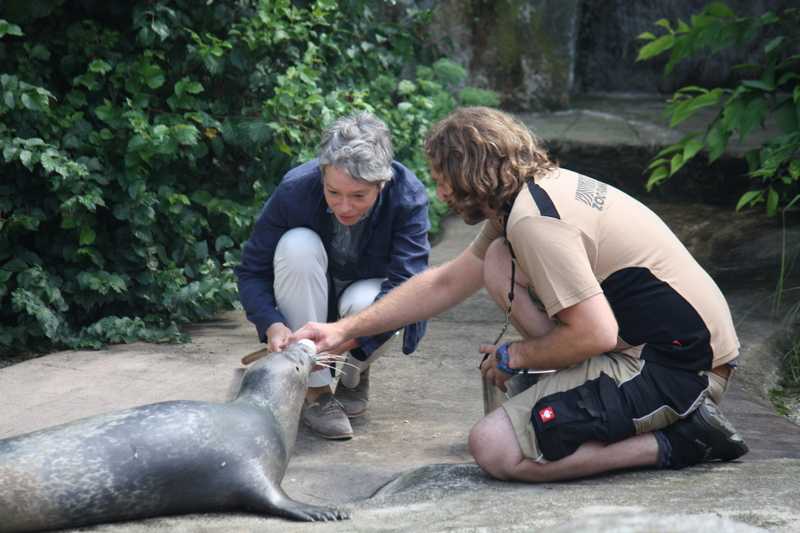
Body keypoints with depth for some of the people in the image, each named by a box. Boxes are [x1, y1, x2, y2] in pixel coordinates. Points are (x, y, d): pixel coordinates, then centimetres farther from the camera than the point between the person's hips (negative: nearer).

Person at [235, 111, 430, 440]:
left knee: (361, 304, -36)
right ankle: (316, 390, -23)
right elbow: (251, 271, -18)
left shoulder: (408, 197, -28)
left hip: (370, 293, -1)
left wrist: (346, 338, -47)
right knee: (298, 245, -31)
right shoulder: (295, 189, -26)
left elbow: (406, 285, -33)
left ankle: (353, 374, 2)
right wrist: (273, 325, -38)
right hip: (308, 303, 1)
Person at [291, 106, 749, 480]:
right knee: (501, 262, 12)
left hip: (678, 368, -10)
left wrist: (514, 356, -4)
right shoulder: (531, 194, 13)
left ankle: (675, 444, -10)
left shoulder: (533, 220, -19)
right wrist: (345, 329, 19)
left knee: (493, 448, -13)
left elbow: (595, 335, -23)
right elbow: (444, 284, 21)